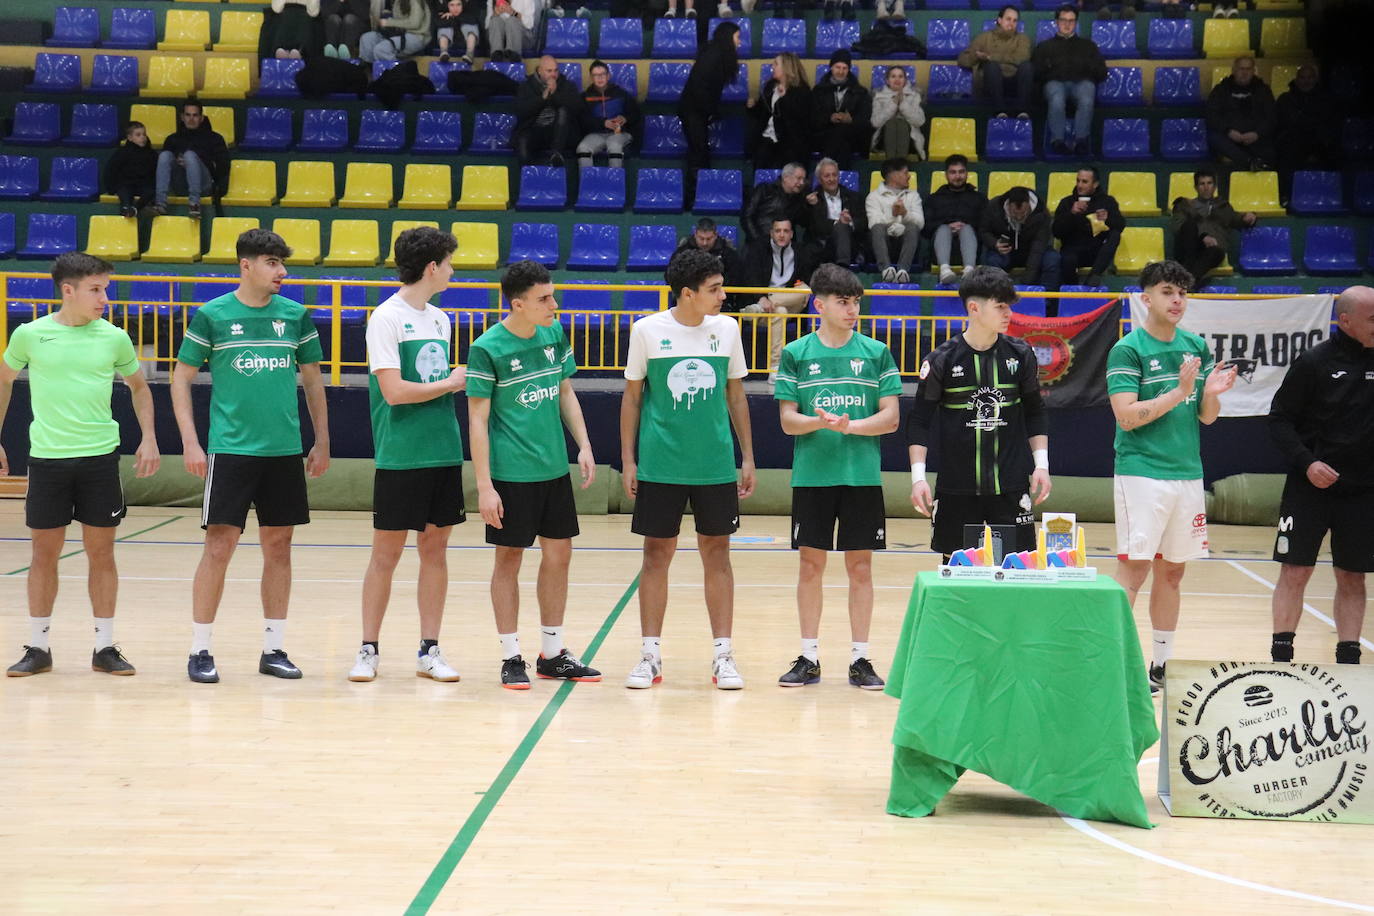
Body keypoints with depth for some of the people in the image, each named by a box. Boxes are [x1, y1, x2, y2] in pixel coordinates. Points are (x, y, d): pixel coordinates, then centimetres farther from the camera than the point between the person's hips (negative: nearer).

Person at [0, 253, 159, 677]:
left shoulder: (114, 338, 1)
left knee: (101, 553, 4)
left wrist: (148, 439, 5)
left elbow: (139, 388, 16)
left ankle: (104, 647, 13)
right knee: (43, 554, 5)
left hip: (100, 456, 1)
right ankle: (38, 648, 16)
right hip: (47, 457, -1)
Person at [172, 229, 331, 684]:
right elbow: (182, 377, 2)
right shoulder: (212, 316, -2)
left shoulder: (296, 316, 6)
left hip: (284, 451, 3)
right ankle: (199, 650, 4)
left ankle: (274, 648, 16)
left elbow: (313, 380, 14)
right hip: (230, 449, -3)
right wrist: (190, 442, -6)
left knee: (278, 546, 7)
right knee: (219, 545, -6)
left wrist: (322, 442, 11)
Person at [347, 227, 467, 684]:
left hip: (444, 453, 7)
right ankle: (369, 650, 11)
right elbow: (394, 391, -16)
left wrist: (461, 385, 3)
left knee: (435, 549, 8)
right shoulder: (387, 318, -9)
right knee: (386, 554, 1)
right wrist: (450, 384, -9)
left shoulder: (439, 319, 14)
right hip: (400, 456, -7)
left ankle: (429, 650, 14)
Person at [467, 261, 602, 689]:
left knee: (558, 554, 10)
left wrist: (583, 445, 7)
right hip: (511, 472, -6)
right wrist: (484, 485, -15)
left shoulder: (555, 333, 5)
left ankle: (552, 654, 22)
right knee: (509, 558, 2)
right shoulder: (488, 348, -13)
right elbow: (477, 418, -11)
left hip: (555, 467, 6)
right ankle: (511, 658, 12)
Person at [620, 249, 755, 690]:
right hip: (659, 465, -2)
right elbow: (632, 396, 3)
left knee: (716, 554, 5)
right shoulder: (647, 331, -4)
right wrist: (628, 461, 1)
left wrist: (748, 457, 8)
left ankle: (723, 655, 11)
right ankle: (650, 655, 13)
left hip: (716, 465, 2)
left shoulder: (727, 329, 2)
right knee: (657, 553, 4)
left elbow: (736, 395, 11)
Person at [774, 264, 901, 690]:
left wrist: (850, 425, -16)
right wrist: (818, 422, -19)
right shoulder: (796, 354, 3)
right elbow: (787, 419, 1)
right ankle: (809, 658, 14)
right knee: (810, 566, 5)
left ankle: (860, 659, 11)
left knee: (860, 567, 3)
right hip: (811, 475, 0)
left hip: (862, 475, 0)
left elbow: (890, 418, 1)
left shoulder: (876, 353, 4)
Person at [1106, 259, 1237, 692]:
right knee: (1134, 567, -10)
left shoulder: (1197, 346, 11)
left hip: (1187, 474, 6)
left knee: (1171, 571, 10)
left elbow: (1207, 417, 12)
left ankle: (1159, 663, 18)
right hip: (1141, 473, -6)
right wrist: (1178, 392, -20)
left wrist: (1212, 392, -9)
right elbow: (1127, 416, -15)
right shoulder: (1127, 350, -7)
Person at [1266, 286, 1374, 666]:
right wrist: (1306, 462, -15)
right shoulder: (1314, 362, -6)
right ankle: (1281, 656, 6)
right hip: (1309, 488, -3)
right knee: (1294, 572, -1)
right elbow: (1280, 419, -3)